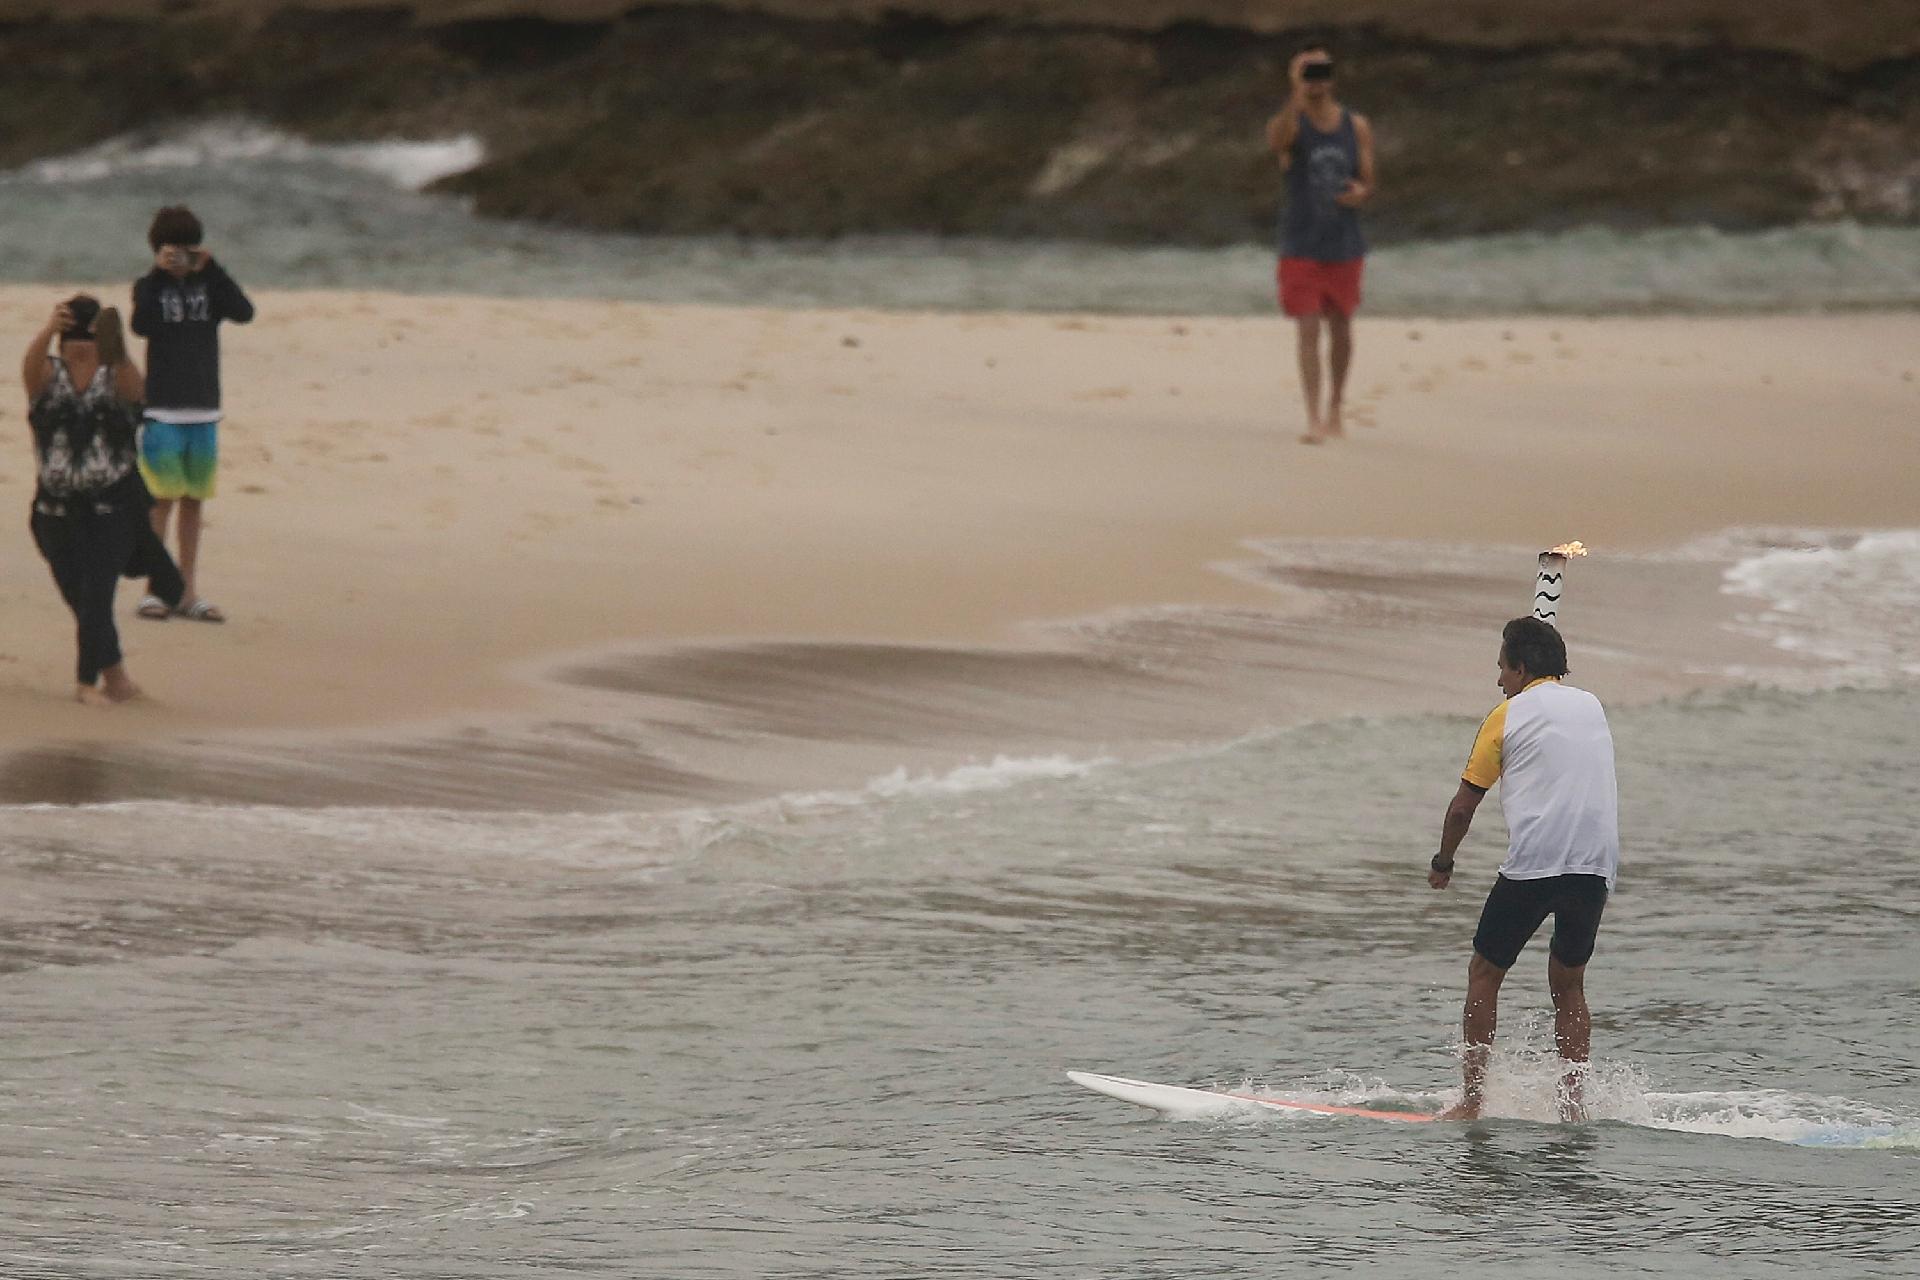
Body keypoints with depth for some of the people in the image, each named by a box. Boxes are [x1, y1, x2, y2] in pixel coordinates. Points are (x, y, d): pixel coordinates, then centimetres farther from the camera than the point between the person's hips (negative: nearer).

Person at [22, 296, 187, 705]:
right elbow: (31, 363, -23)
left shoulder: (115, 377, -3)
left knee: (96, 594, -12)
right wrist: (49, 330, -45)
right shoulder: (49, 375, 0)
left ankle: (91, 680, -1)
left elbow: (131, 381, -27)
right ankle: (115, 675, 24)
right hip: (58, 508, 3)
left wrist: (117, 349, -49)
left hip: (114, 506, -3)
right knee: (79, 598, 8)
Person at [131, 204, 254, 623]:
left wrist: (212, 269, -13)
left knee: (193, 502, 8)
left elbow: (244, 313, -9)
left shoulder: (209, 285, 7)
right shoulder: (149, 286, 0)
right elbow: (142, 324, -19)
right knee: (162, 501, -4)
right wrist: (159, 273, -20)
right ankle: (155, 589, 2)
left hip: (203, 411, 3)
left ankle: (190, 593, 13)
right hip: (162, 411, -3)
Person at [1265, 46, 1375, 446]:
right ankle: (1314, 419, -12)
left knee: (1340, 329, 13)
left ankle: (1334, 409, 30)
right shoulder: (1290, 124, -8)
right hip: (1301, 245, -3)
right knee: (1307, 332, -10)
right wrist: (1297, 96, -46)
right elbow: (1276, 142, -33)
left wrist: (1360, 192, -17)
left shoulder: (1357, 127, 3)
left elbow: (1369, 184, 7)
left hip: (1344, 245, 3)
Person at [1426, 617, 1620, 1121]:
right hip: (1597, 865, 5)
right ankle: (1572, 1104, 8)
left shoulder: (1508, 716, 4)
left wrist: (1443, 862, 21)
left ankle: (1472, 1098, 4)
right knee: (1568, 984, 16)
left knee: (1484, 973, 8)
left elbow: (1463, 806, 8)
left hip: (1533, 865, -5)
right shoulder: (1592, 707, 18)